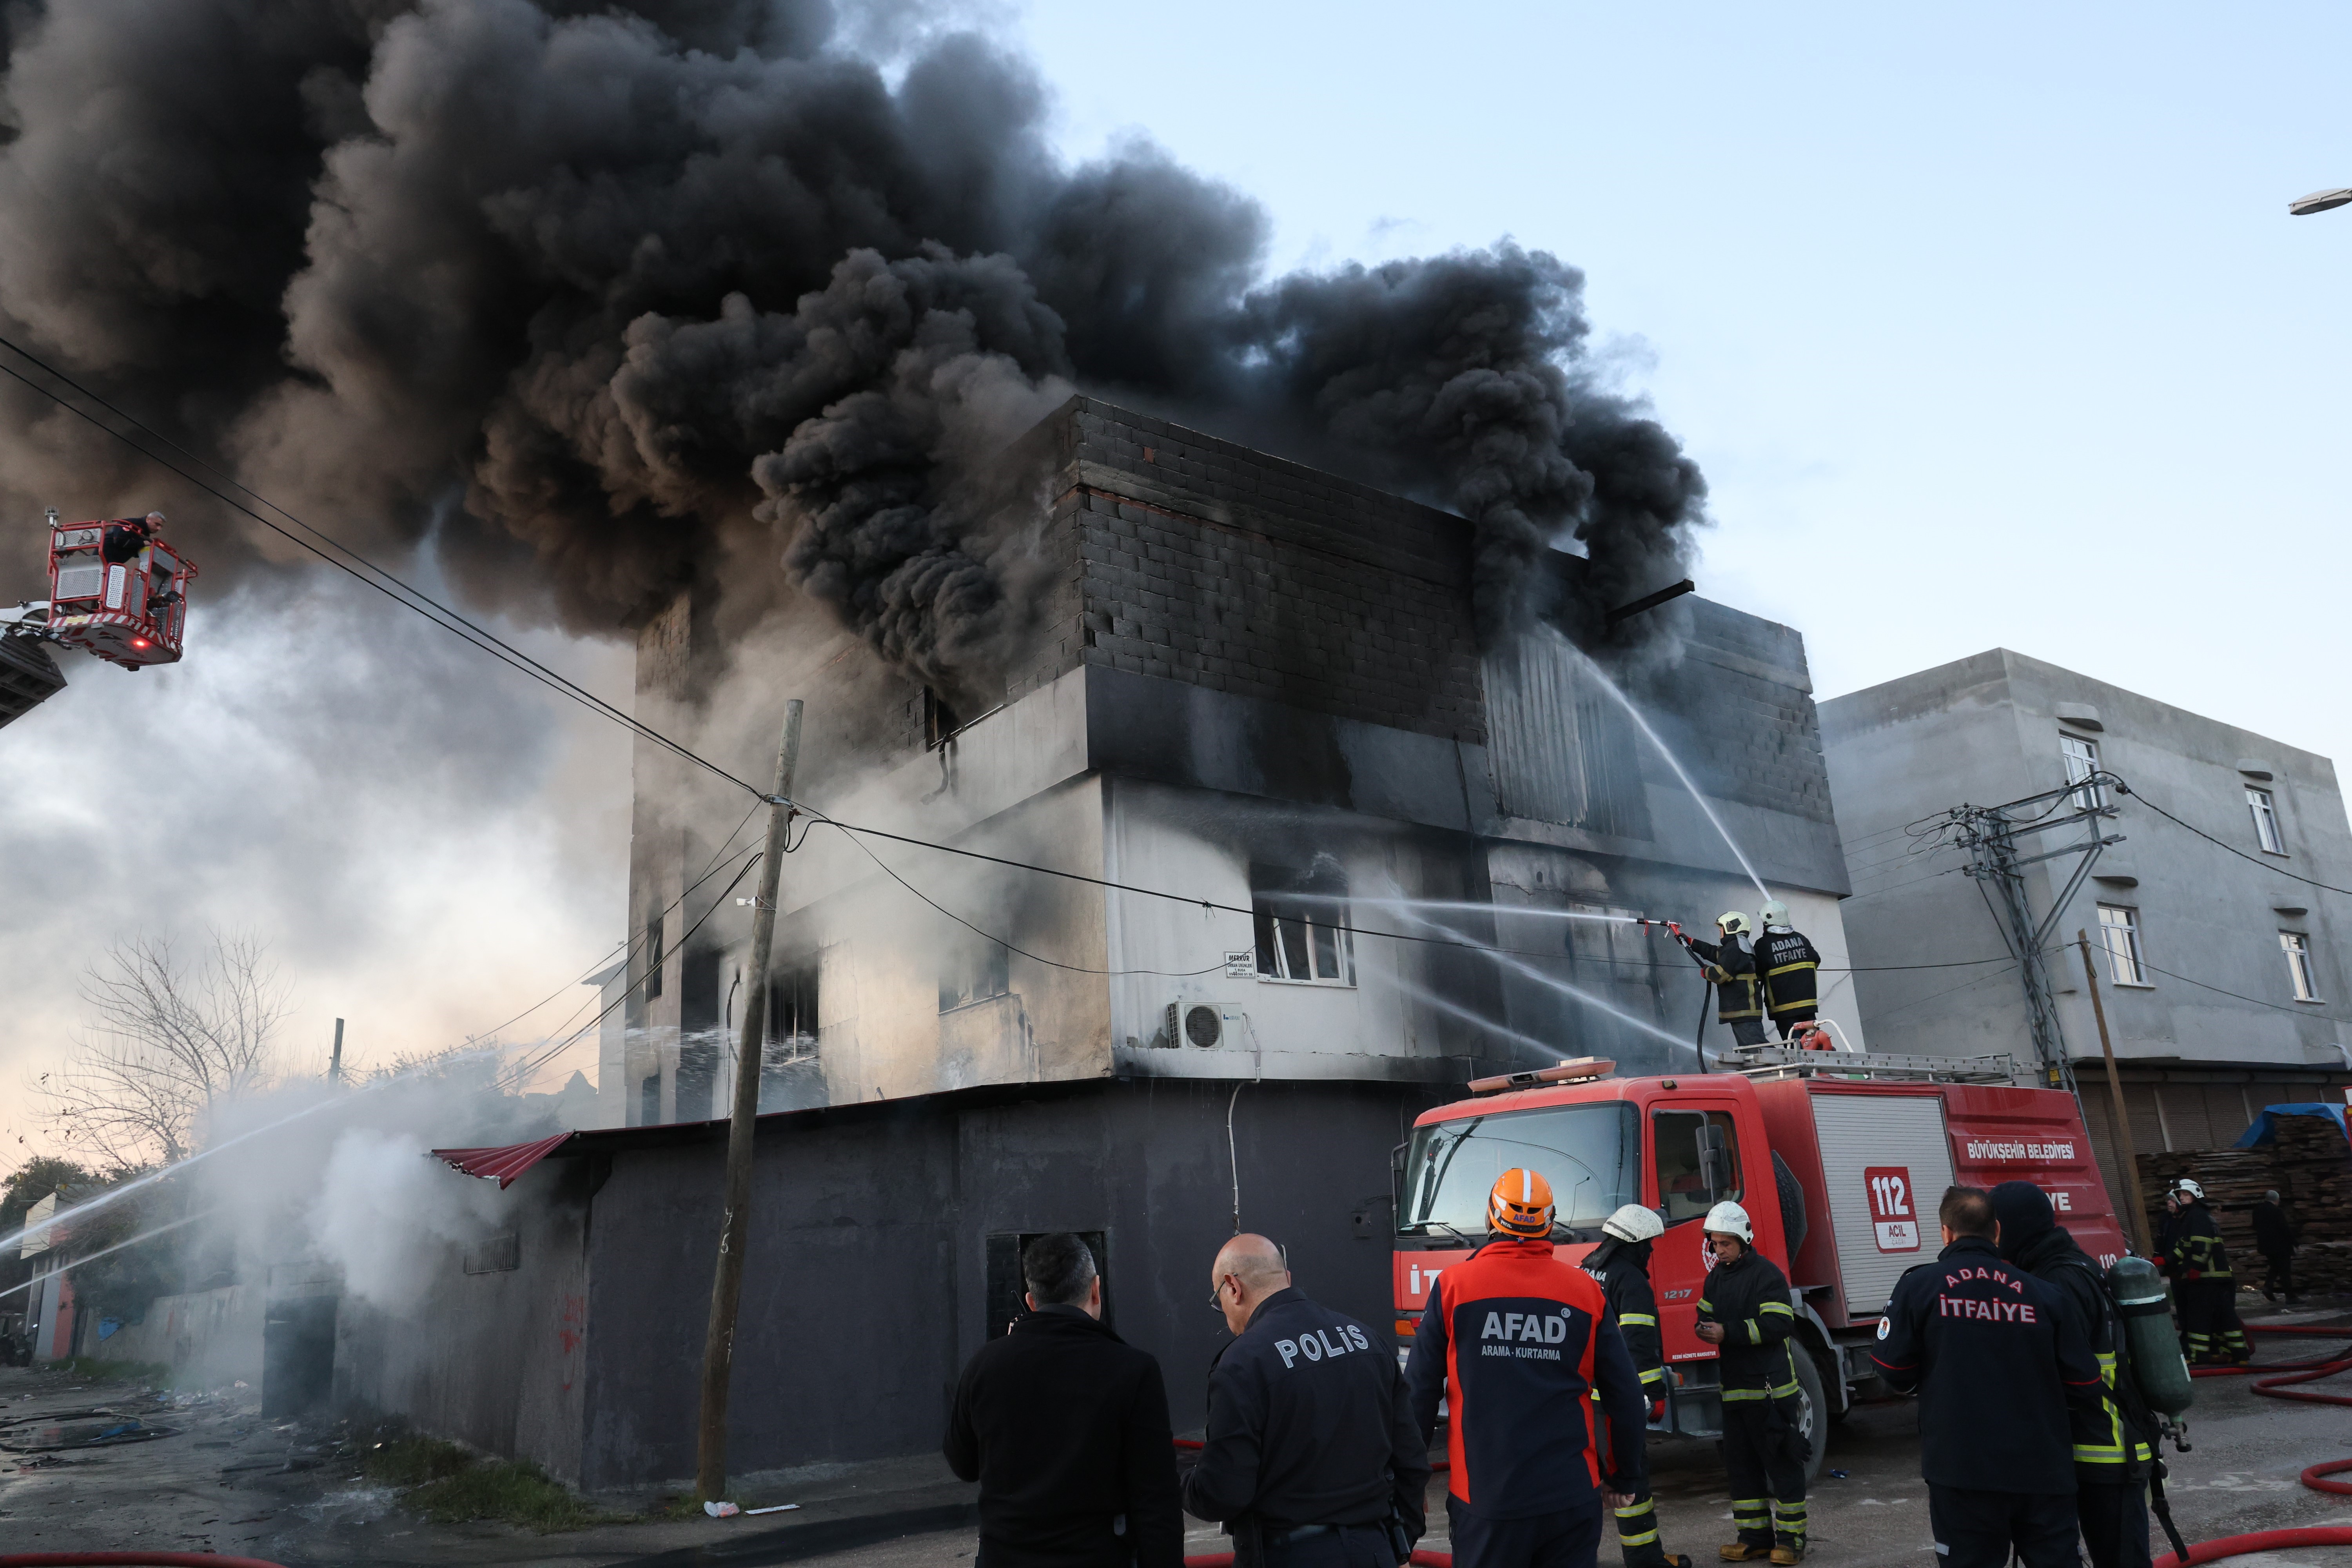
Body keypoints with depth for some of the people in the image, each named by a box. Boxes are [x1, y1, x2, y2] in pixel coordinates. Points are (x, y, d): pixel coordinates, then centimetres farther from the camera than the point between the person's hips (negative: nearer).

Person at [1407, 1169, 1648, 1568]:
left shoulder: (1454, 1286, -6)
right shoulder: (1586, 1291, -1)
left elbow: (1420, 1393, -4)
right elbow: (1626, 1398, 3)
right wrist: (1624, 1477, 18)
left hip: (1485, 1501, -1)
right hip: (1573, 1499, 2)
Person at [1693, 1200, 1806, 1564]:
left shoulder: (1766, 1274, -12)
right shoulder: (1716, 1277, 12)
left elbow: (1779, 1324, -21)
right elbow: (1706, 1315, 20)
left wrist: (1728, 1332, -23)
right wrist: (1705, 1329, -4)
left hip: (1770, 1386, -8)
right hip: (1734, 1386, 8)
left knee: (1782, 1461, 1)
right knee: (1741, 1463, 12)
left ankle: (1790, 1537, 10)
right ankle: (1755, 1535, 21)